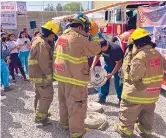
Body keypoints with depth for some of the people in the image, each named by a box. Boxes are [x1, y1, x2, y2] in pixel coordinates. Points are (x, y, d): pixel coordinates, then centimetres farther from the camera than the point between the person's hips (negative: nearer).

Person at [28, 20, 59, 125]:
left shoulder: (38, 40, 12)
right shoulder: (42, 44, -23)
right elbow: (44, 63, -25)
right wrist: (49, 74, -16)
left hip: (37, 73, 11)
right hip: (42, 74, -11)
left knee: (40, 95, 21)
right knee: (47, 96, -1)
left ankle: (40, 113, 35)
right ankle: (40, 117, 10)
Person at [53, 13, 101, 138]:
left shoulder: (62, 36, 7)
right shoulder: (80, 39, -18)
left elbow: (56, 55, 14)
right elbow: (96, 50, -7)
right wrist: (91, 39, 8)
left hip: (61, 75, 9)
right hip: (74, 78, -9)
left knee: (64, 101, 22)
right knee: (77, 105, 4)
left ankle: (65, 123, 39)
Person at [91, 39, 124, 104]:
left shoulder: (115, 49, -35)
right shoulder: (101, 47, -17)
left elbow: (119, 63, -28)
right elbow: (97, 56, 1)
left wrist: (111, 74, -29)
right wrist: (93, 66, -11)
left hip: (117, 66, -6)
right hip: (108, 64, 6)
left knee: (118, 82, -5)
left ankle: (121, 99, 12)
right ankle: (102, 97, 12)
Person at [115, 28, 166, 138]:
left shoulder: (139, 56, -27)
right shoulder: (157, 54, 0)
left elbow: (134, 75, -26)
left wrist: (128, 56, -15)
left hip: (137, 91, -7)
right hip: (152, 92, 8)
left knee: (128, 112, 14)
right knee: (147, 113, 24)